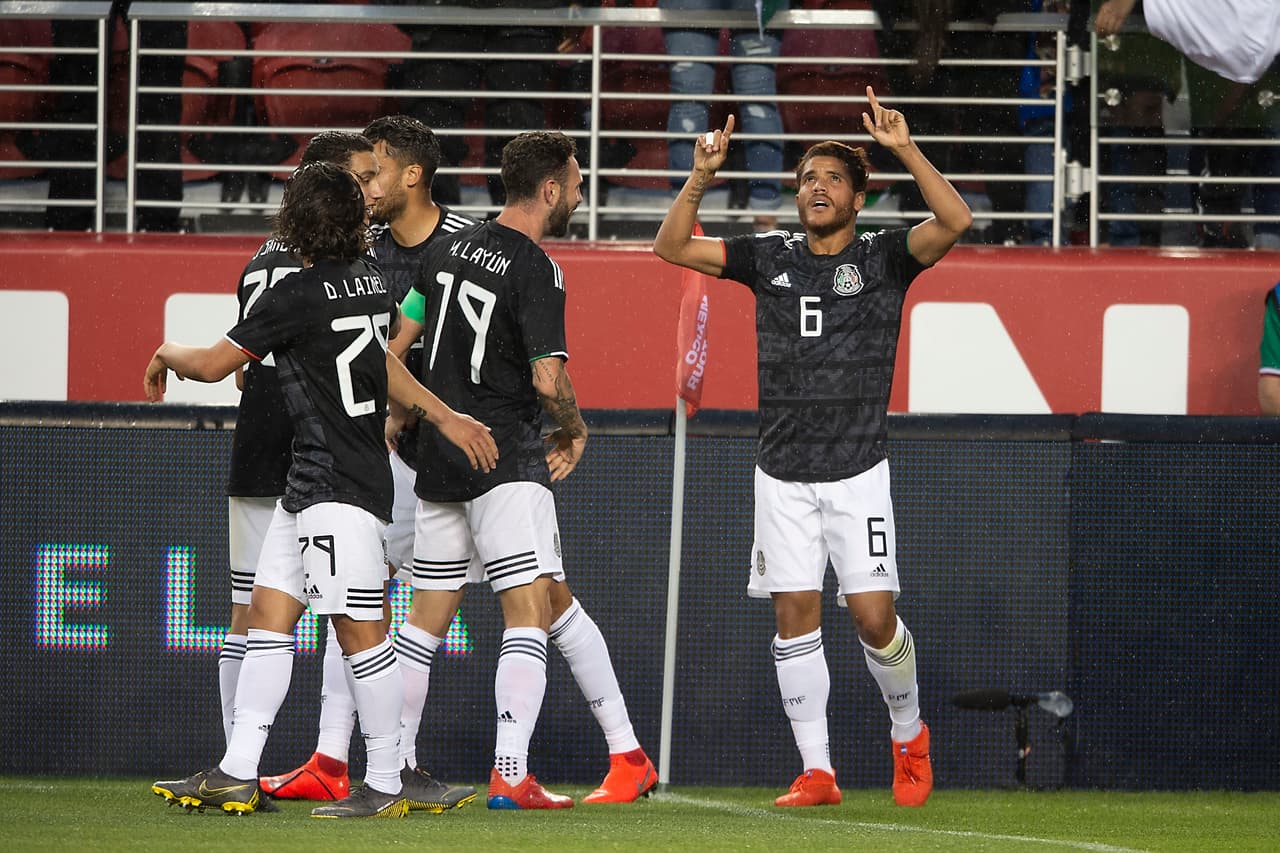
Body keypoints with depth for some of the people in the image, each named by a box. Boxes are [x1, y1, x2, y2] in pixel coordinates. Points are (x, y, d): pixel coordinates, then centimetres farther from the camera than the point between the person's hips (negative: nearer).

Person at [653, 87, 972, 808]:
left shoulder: (883, 258, 1)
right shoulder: (770, 258, 9)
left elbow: (955, 221, -16)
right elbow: (672, 247, 7)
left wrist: (904, 148, -22)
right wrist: (702, 177, -6)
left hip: (858, 473, -3)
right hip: (783, 475, 3)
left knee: (873, 615, -7)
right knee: (796, 614, -2)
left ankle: (910, 734, 20)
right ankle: (817, 772, 1)